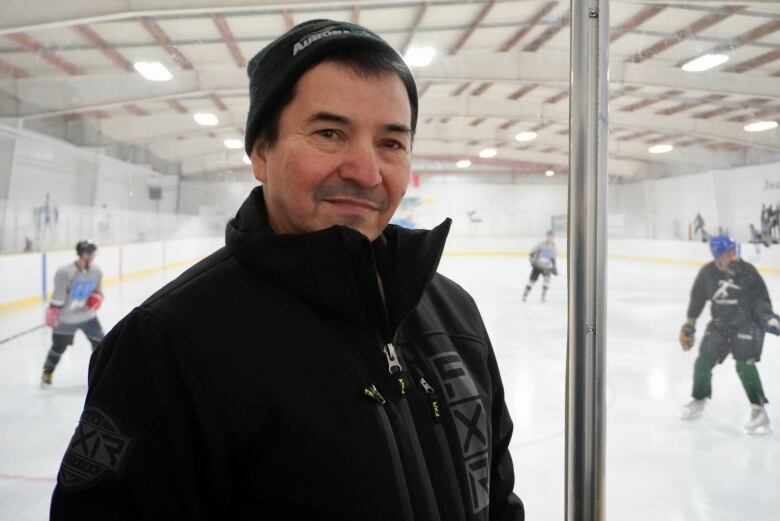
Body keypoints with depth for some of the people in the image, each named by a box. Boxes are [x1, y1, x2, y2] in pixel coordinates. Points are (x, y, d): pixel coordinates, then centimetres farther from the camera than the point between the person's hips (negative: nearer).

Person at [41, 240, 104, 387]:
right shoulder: (65, 272, -24)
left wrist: (96, 298, -10)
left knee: (99, 342, 5)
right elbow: (58, 296, -18)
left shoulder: (96, 271, -6)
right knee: (58, 346, 7)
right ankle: (47, 373, 29)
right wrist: (52, 315, -14)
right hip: (66, 318, -4)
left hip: (88, 315, 4)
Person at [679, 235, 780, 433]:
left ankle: (759, 410, -7)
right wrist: (689, 325, 12)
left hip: (747, 323, -4)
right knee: (703, 362, 2)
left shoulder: (748, 271, -17)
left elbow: (760, 298, -11)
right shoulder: (707, 273, -9)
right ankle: (699, 399, 27)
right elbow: (697, 298, 5)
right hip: (720, 323, 4)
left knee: (744, 364, -19)